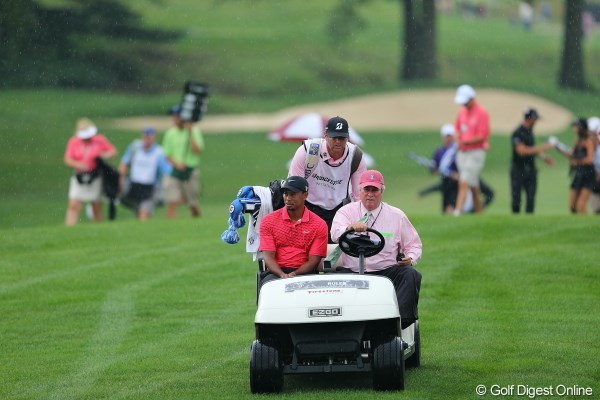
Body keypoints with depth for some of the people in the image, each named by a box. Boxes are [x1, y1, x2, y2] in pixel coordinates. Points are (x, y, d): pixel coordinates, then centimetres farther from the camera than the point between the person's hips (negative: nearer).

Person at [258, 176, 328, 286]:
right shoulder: (269, 220, 10)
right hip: (276, 272, 1)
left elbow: (313, 261, 1)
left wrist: (294, 274, -18)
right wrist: (282, 275, -19)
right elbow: (268, 256, 1)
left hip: (304, 273, 0)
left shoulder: (319, 225, 7)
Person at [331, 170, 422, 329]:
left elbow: (414, 245, 18)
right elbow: (336, 234, -13)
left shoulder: (397, 215, 12)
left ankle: (401, 321, -41)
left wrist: (410, 259, -6)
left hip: (386, 271, 1)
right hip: (352, 272, -1)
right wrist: (350, 227, -37)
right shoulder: (346, 211, 9)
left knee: (411, 275, -28)